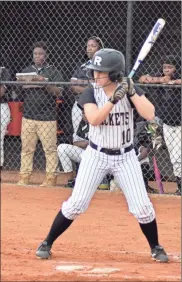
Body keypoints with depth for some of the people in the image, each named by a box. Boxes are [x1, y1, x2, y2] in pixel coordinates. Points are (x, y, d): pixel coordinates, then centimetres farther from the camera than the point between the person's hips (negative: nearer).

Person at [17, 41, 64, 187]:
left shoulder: (53, 72, 4)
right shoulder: (26, 71, 14)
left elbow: (58, 92, -7)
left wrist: (44, 82, -21)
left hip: (47, 117, -3)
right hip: (28, 116, 3)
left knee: (50, 148, -5)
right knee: (26, 148, 3)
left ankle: (51, 178, 0)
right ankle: (24, 177, 7)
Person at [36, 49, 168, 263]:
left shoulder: (130, 90, -7)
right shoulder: (91, 93, -9)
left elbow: (149, 114, -20)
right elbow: (94, 119, -26)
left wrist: (131, 92, -26)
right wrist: (114, 99, -34)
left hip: (125, 157, 1)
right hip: (96, 156, -1)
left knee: (142, 207, -2)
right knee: (76, 204, -5)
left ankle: (155, 248, 18)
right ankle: (47, 244, 7)